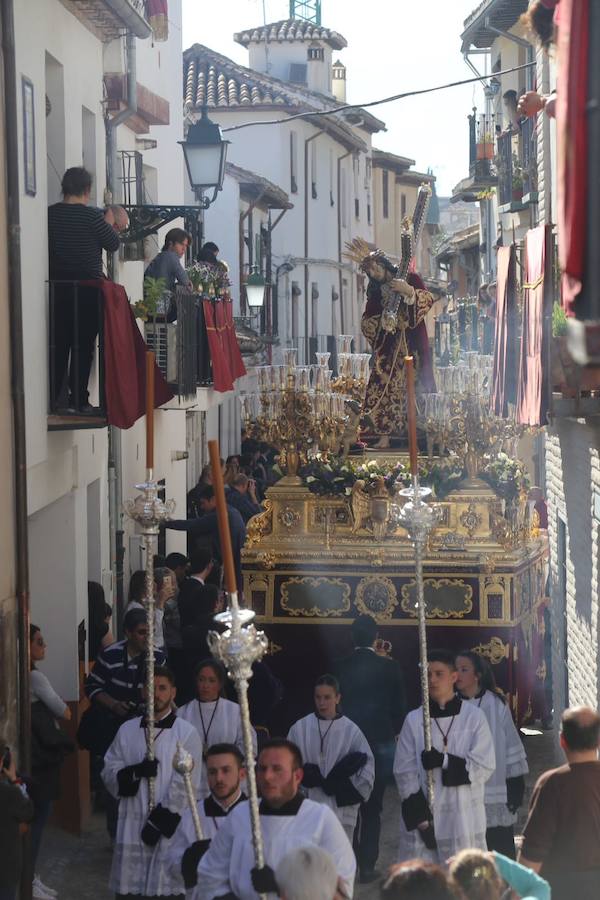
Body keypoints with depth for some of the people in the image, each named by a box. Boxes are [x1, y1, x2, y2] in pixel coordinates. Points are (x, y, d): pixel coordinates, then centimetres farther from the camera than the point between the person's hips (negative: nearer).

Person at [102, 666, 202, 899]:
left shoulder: (186, 733, -1)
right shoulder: (127, 730, 11)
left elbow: (184, 786, -7)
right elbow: (109, 774, 9)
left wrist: (158, 822, -10)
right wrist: (135, 772, -11)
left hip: (168, 826, -3)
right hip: (132, 825, 3)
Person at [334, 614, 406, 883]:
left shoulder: (339, 668, -7)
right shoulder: (389, 667, -9)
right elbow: (399, 707, -3)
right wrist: (392, 732, 15)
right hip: (381, 742, -1)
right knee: (372, 808, 7)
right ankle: (366, 866, 5)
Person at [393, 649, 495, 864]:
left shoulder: (474, 717, 0)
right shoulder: (414, 720, 2)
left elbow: (484, 767, -4)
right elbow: (404, 772, -1)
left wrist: (444, 761, -14)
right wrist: (421, 819, -7)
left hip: (465, 821, 0)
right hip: (422, 817, 1)